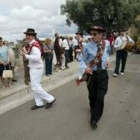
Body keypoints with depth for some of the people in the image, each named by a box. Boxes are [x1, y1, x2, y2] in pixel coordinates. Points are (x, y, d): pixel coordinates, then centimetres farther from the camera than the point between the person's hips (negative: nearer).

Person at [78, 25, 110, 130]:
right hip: (92, 74, -1)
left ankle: (94, 119, 16)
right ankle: (93, 110, 48)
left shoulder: (107, 43, -4)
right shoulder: (87, 46, -13)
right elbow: (81, 59, -4)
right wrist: (85, 67, -22)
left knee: (100, 97, -4)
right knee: (92, 95, 15)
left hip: (103, 74, 1)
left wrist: (108, 60, 3)